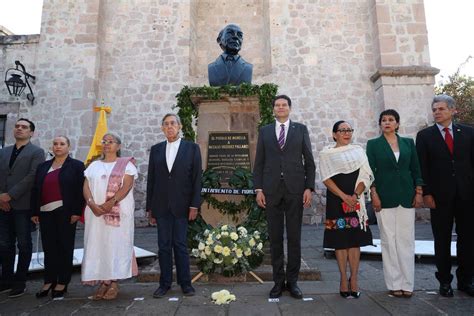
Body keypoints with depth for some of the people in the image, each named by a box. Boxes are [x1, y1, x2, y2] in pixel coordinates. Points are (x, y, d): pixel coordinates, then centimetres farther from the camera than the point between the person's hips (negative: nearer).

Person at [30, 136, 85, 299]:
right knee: (49, 248, 8)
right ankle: (49, 281, 18)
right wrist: (34, 212, 6)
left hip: (65, 212, -4)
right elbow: (35, 190, 13)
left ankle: (62, 283, 13)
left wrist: (76, 212, -13)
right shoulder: (43, 166, 15)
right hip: (46, 213, 4)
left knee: (65, 247, 3)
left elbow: (80, 190, -6)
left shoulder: (76, 165, 1)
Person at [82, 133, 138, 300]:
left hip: (118, 212, -4)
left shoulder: (126, 164, 3)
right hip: (96, 212, 4)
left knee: (116, 243, -2)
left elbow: (126, 186, -10)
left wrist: (110, 204, -21)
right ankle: (103, 282, 11)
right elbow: (86, 187, 5)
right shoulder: (94, 165, 16)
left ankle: (114, 283, 5)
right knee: (97, 244, 3)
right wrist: (92, 204, -14)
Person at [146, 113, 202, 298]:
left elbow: (197, 178, -2)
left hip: (182, 205, -2)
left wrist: (194, 205, -8)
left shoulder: (192, 148, 2)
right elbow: (151, 179, 9)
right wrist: (150, 207, 6)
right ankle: (165, 283, 20)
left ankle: (185, 283, 16)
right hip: (161, 206, 3)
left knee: (180, 245, 4)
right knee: (164, 245, 8)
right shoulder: (156, 149, 10)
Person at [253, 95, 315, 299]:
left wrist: (309, 188, -4)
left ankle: (292, 281, 17)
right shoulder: (264, 131, 11)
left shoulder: (301, 129, 9)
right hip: (271, 190, 1)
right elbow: (259, 163, 8)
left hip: (295, 189, 0)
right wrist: (258, 189, -2)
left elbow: (309, 161, 6)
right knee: (275, 238, 5)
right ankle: (278, 281, 17)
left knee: (294, 237, 5)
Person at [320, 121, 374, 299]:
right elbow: (327, 179, -5)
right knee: (340, 240, 2)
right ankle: (343, 280, 13)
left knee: (355, 240, 2)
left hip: (356, 201, 2)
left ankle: (354, 280, 12)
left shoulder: (358, 151, 11)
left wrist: (355, 195, -12)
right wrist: (345, 197, -14)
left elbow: (365, 176, 3)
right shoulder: (326, 154, 4)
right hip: (336, 201, -2)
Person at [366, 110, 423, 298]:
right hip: (384, 197, -2)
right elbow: (370, 171, -1)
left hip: (406, 197, 2)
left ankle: (407, 283, 13)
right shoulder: (373, 144, 3)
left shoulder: (408, 143, 10)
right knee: (388, 240, 2)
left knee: (406, 239, 4)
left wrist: (419, 193, 2)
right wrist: (374, 195, -9)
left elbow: (416, 170, 10)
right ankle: (394, 283, 11)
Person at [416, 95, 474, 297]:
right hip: (440, 197, -2)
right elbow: (422, 168, -1)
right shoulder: (424, 136, 2)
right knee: (442, 241, 6)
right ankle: (444, 281, 18)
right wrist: (426, 193, -7)